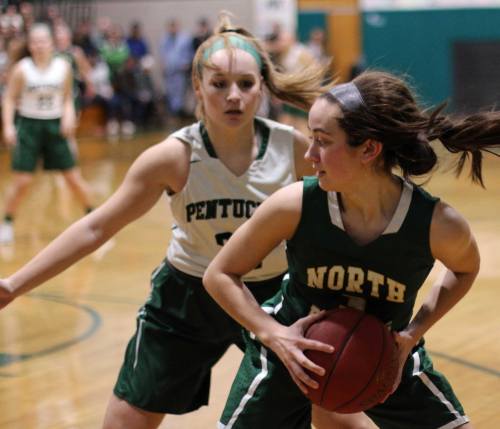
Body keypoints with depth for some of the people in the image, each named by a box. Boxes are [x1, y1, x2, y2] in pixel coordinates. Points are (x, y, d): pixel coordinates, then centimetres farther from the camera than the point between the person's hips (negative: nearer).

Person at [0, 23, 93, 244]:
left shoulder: (63, 67, -2)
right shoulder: (22, 69, -8)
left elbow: (67, 98, 8)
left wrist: (68, 116, -10)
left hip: (55, 126, 2)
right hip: (29, 125, -2)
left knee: (74, 178, 4)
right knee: (22, 181, -5)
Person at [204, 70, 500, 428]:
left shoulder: (438, 224, -27)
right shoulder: (294, 206, -27)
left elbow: (464, 270, -1)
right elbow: (219, 275, -13)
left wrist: (414, 333, -14)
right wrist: (273, 335, -27)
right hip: (294, 354, -1)